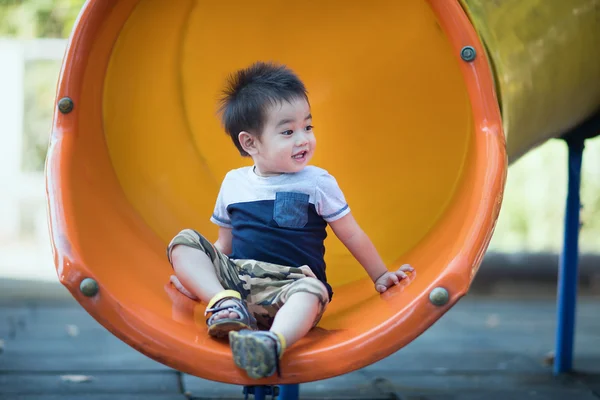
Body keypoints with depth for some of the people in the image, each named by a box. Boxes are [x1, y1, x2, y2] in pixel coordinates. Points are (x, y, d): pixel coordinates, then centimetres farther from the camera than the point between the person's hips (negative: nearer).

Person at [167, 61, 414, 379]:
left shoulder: (317, 183, 5)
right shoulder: (234, 183, 13)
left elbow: (352, 235, 14)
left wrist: (380, 276, 17)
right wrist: (193, 274, 10)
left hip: (288, 284, -3)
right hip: (234, 278, 4)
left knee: (311, 290, -38)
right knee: (185, 242, -13)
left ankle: (273, 342, -67)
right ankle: (225, 304, -32)